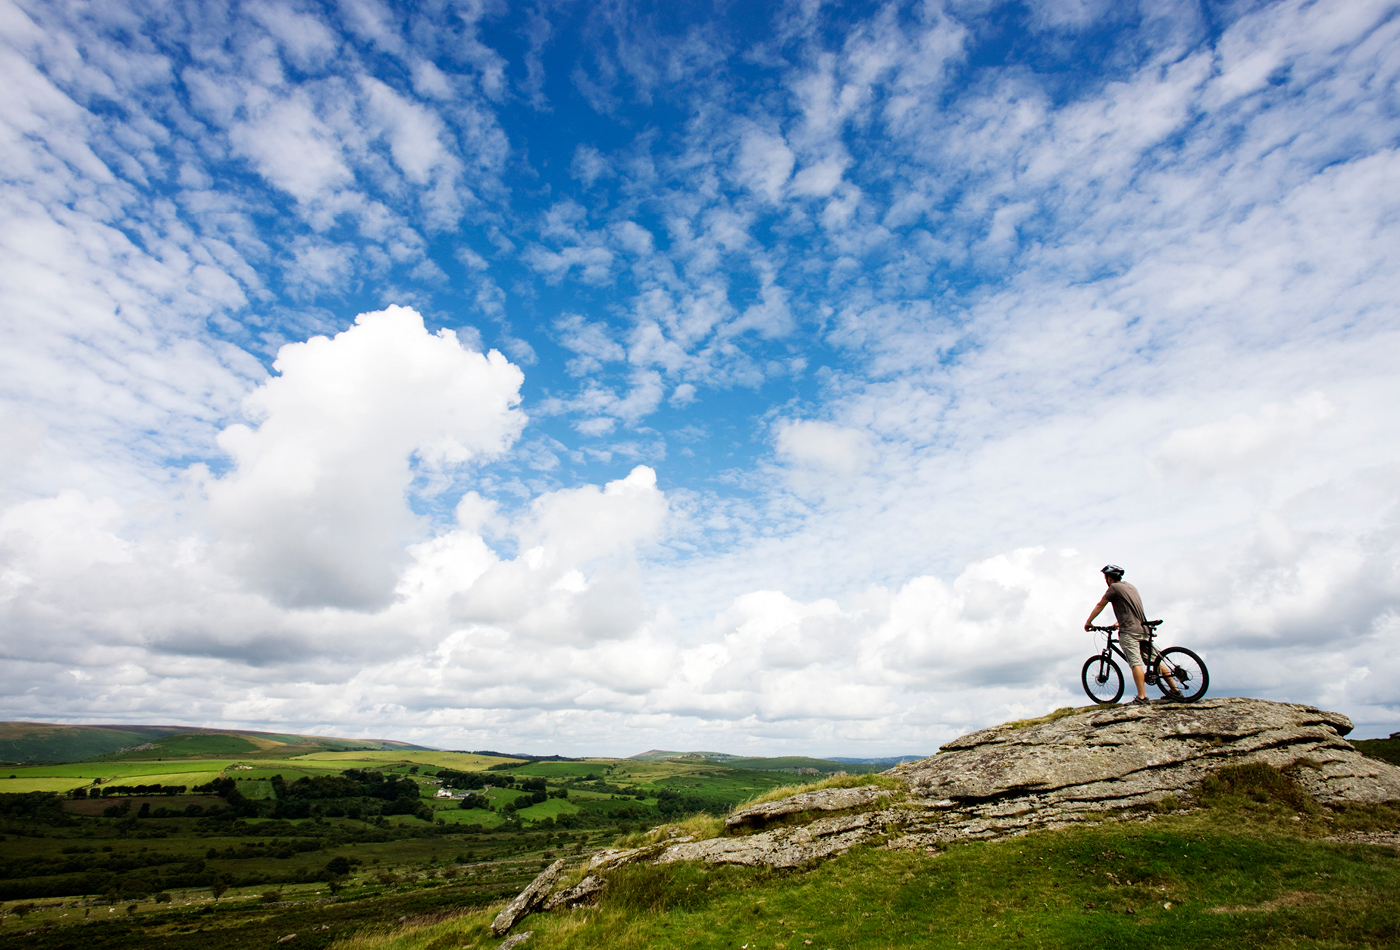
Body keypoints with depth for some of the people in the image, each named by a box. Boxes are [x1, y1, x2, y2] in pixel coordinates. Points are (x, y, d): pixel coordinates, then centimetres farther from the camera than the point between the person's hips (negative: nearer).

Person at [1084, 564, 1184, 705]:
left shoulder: (1114, 587, -3)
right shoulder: (1130, 586, 22)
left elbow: (1099, 606, 1)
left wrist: (1088, 622, 9)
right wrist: (1119, 622, 38)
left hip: (1129, 631, -9)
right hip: (1143, 629, 9)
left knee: (1136, 662, -14)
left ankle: (1142, 697, -21)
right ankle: (1175, 691, 18)